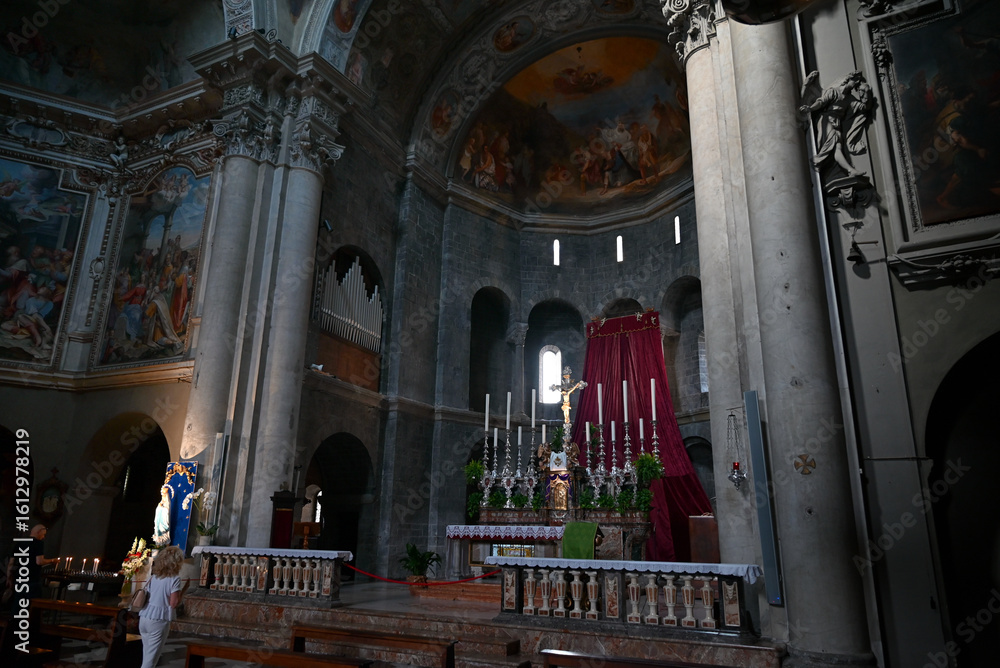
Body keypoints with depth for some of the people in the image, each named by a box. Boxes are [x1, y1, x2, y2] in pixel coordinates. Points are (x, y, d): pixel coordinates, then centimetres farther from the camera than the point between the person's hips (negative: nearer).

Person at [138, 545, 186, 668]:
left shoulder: (153, 576, 9)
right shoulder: (174, 578, -10)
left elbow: (144, 595, 16)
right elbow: (174, 603, -14)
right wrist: (183, 590, -1)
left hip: (144, 618, 7)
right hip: (158, 620, -6)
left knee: (147, 654, 19)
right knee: (151, 657, 2)